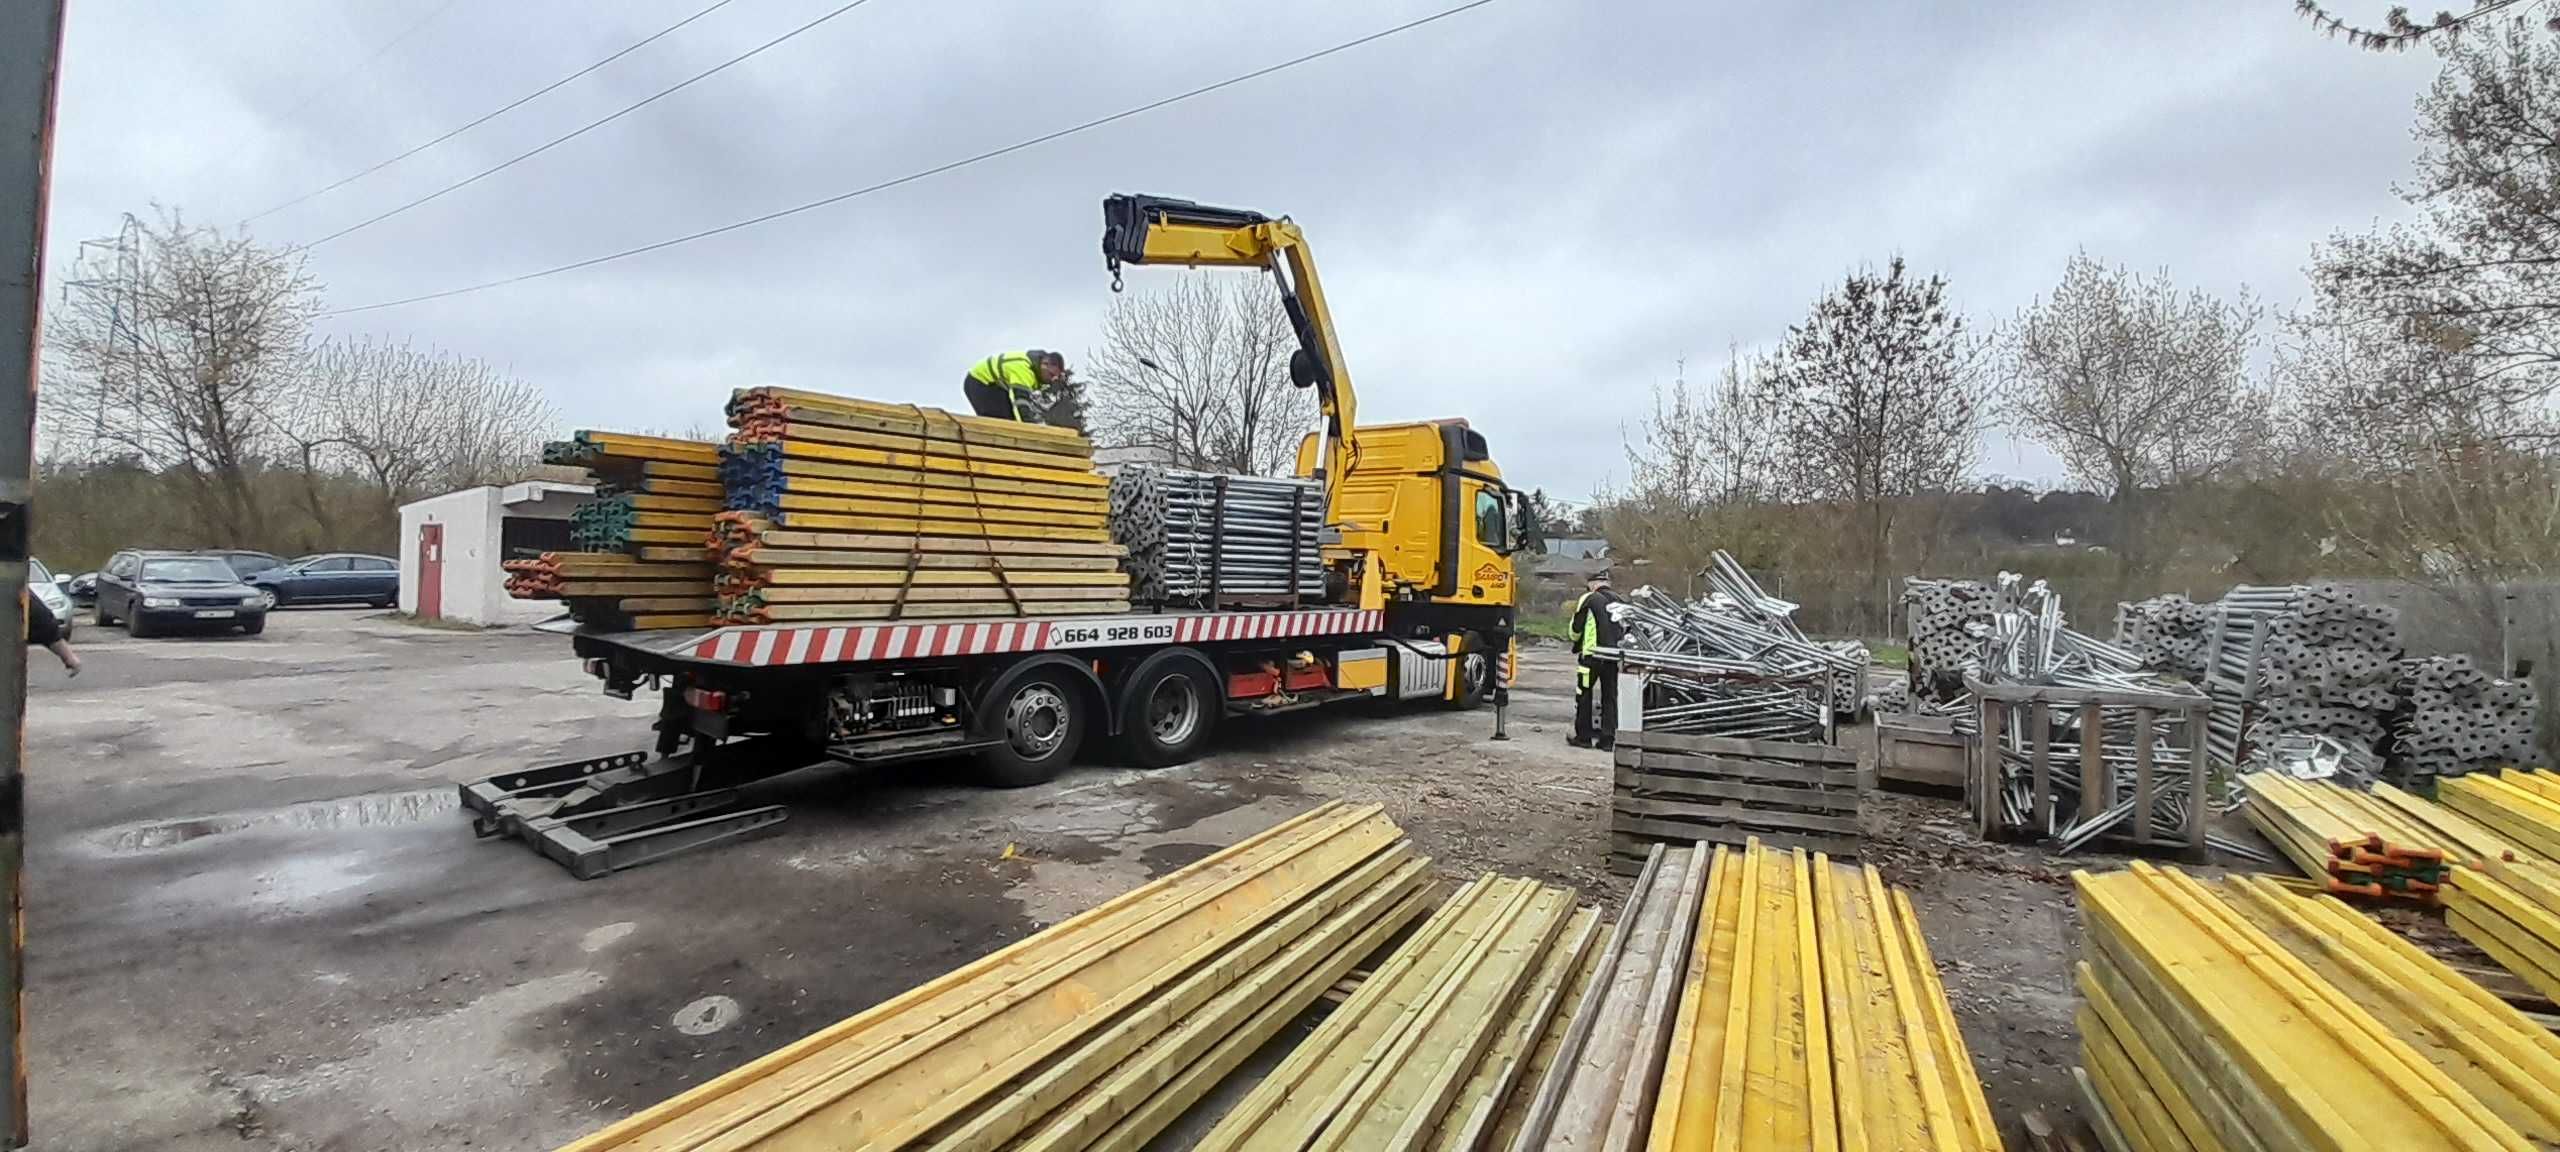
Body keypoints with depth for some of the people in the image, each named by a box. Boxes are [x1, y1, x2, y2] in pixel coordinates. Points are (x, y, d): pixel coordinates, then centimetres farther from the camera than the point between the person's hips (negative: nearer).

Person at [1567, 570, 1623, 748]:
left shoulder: (1588, 599, -6)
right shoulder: (1618, 601, 8)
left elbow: (1575, 629, -2)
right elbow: (1624, 629, 15)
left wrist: (1577, 642, 19)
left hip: (1592, 655, -5)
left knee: (1584, 695, 6)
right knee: (1610, 697, 10)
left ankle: (1583, 737, 9)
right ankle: (1607, 739, 12)